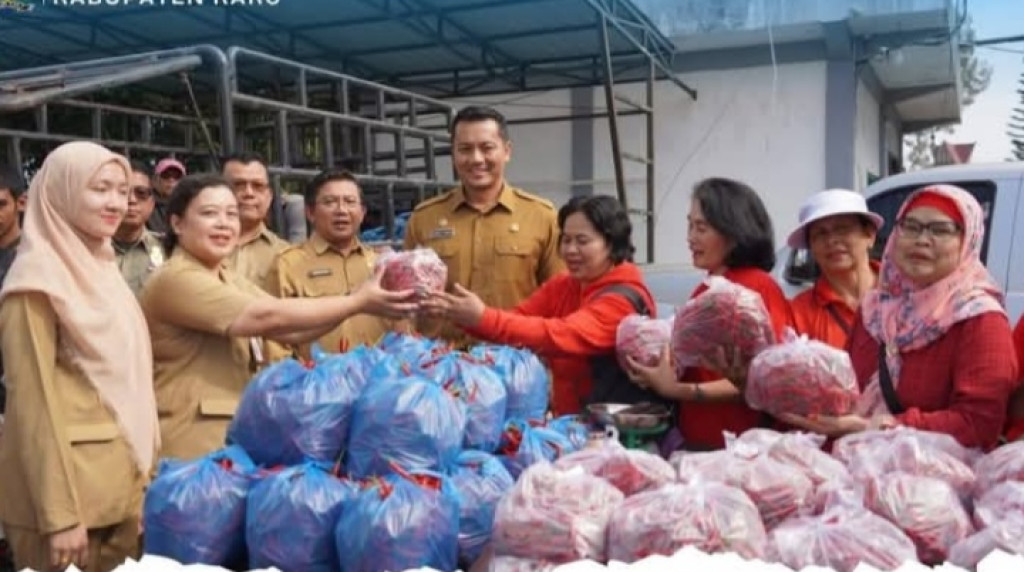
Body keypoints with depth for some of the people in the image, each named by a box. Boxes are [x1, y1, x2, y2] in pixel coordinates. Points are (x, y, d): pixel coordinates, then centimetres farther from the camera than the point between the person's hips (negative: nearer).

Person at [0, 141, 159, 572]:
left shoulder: (101, 268, 11)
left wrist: (141, 473, 12)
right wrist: (59, 513, -18)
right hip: (69, 484, -7)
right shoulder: (39, 278, -12)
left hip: (121, 484, 7)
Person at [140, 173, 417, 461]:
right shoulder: (174, 279, -14)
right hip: (195, 441, -8)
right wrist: (357, 302, -21)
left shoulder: (227, 280, 15)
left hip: (239, 433, 9)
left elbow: (289, 330, 2)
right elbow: (266, 317, -23)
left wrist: (354, 302, -13)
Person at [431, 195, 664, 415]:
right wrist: (469, 318, -23)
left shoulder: (625, 299, -14)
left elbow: (561, 335, -27)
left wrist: (483, 319, -34)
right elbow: (518, 318, -6)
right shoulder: (560, 286, 8)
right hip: (568, 420, 6)